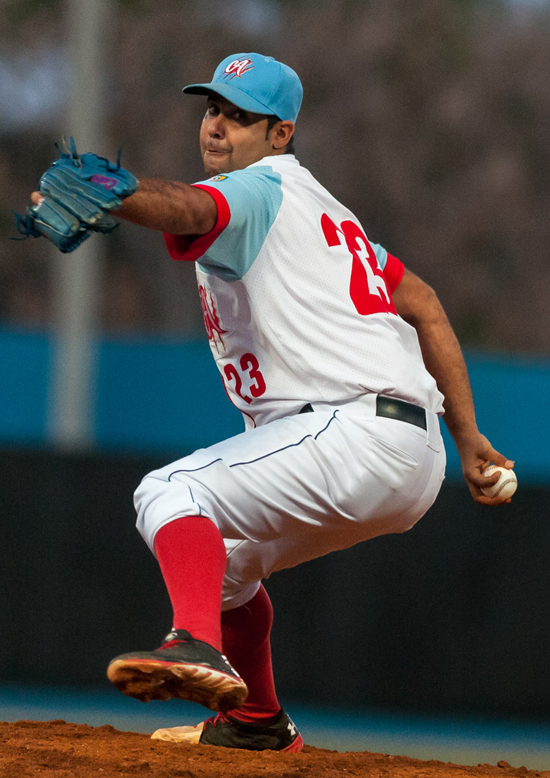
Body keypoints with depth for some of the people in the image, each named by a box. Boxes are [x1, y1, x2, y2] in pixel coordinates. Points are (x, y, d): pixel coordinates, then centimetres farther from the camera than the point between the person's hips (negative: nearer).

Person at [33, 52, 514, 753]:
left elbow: (185, 207, -30)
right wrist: (467, 437, 25)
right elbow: (420, 301, 27)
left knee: (173, 492, -24)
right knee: (224, 551, 29)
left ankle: (198, 646, -49)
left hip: (355, 431, -10)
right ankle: (257, 724, 42)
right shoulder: (314, 205, 25)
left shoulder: (258, 190, -5)